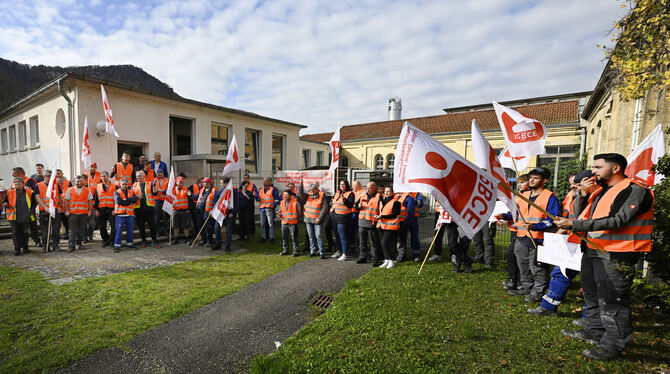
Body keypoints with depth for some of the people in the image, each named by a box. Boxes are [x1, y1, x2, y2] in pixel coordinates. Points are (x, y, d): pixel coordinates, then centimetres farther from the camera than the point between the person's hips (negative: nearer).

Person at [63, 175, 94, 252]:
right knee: (73, 230, -4)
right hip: (73, 213, -1)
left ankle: (79, 243, 19)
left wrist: (90, 211, 1)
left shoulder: (87, 190, 9)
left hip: (84, 213, 1)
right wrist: (67, 210, -2)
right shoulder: (70, 190, 8)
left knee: (82, 230, 7)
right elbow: (66, 200, 6)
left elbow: (90, 201, 9)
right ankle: (71, 245, -2)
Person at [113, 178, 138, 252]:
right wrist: (129, 202, -9)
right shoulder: (117, 192, 3)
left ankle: (129, 243, 23)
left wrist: (126, 199, -15)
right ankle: (117, 245, 5)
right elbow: (118, 201, -14)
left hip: (130, 214, 4)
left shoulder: (131, 192, 14)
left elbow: (135, 199, -5)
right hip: (120, 214, -3)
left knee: (130, 230, 10)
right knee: (119, 231, -3)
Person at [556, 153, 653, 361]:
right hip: (592, 251, 9)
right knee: (592, 296, 19)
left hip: (616, 257, -9)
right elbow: (586, 217, 21)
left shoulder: (635, 191, -12)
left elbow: (618, 221, -24)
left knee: (611, 301, -1)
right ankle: (594, 332, 35)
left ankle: (613, 345, 13)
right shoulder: (600, 191, 16)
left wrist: (574, 225, -28)